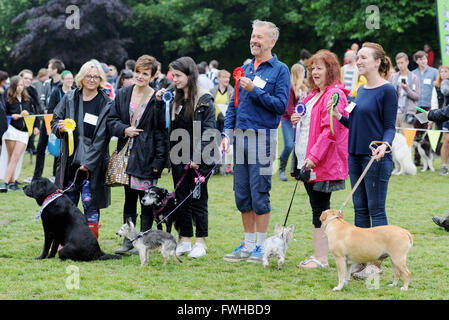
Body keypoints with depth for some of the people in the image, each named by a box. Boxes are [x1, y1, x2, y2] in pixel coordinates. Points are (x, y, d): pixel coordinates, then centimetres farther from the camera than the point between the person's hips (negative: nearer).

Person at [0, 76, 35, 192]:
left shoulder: (27, 99, 10)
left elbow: (32, 113, 18)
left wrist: (27, 113, -3)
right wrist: (12, 116, -13)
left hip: (24, 132, 2)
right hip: (11, 129, -2)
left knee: (16, 158, -7)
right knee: (11, 157, 1)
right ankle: (12, 182, 6)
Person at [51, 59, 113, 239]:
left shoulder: (106, 104, -3)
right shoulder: (69, 98, 8)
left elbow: (102, 137, -7)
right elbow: (54, 121, 16)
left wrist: (88, 162, -13)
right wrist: (60, 128, -9)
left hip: (93, 163, -3)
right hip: (70, 160, 3)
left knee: (90, 204, -2)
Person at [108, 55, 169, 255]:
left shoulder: (157, 99, -5)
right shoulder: (123, 95, 8)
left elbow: (162, 131, -6)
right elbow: (111, 120, 12)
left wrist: (159, 160, -12)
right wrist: (124, 129, -9)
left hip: (147, 155, -4)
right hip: (127, 153, 4)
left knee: (147, 199, -1)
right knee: (129, 197, 9)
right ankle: (128, 240, 15)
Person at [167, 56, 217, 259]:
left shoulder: (204, 100, -8)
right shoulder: (175, 99, 12)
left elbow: (208, 131, -11)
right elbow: (169, 127, 11)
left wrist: (198, 157, -17)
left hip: (198, 160, -6)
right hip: (179, 158, 6)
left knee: (198, 199, 0)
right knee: (181, 199, 8)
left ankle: (201, 242, 7)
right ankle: (185, 241, 15)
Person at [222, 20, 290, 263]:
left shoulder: (280, 70, -2)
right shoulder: (245, 68, 16)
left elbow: (280, 105, -11)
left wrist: (255, 90, -17)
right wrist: (228, 133, 9)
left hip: (262, 137, -6)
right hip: (240, 137, 6)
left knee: (260, 194, -4)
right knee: (242, 195, 8)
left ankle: (261, 246, 5)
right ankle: (248, 245, 17)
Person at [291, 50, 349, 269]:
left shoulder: (334, 95, -13)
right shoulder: (314, 95, 18)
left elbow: (330, 130, -20)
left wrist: (314, 156, -23)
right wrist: (297, 120, 9)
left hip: (324, 163, -10)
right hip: (308, 161, 10)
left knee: (319, 207, -7)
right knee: (317, 207, 12)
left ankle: (321, 258, -3)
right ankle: (318, 254, 18)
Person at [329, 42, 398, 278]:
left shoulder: (387, 91, -10)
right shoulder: (362, 90, 14)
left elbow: (390, 127, -11)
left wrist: (384, 145, -29)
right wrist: (339, 116, 4)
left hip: (376, 158, -8)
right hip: (356, 155, 8)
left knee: (376, 210, -2)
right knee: (360, 208, 11)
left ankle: (377, 263, 3)